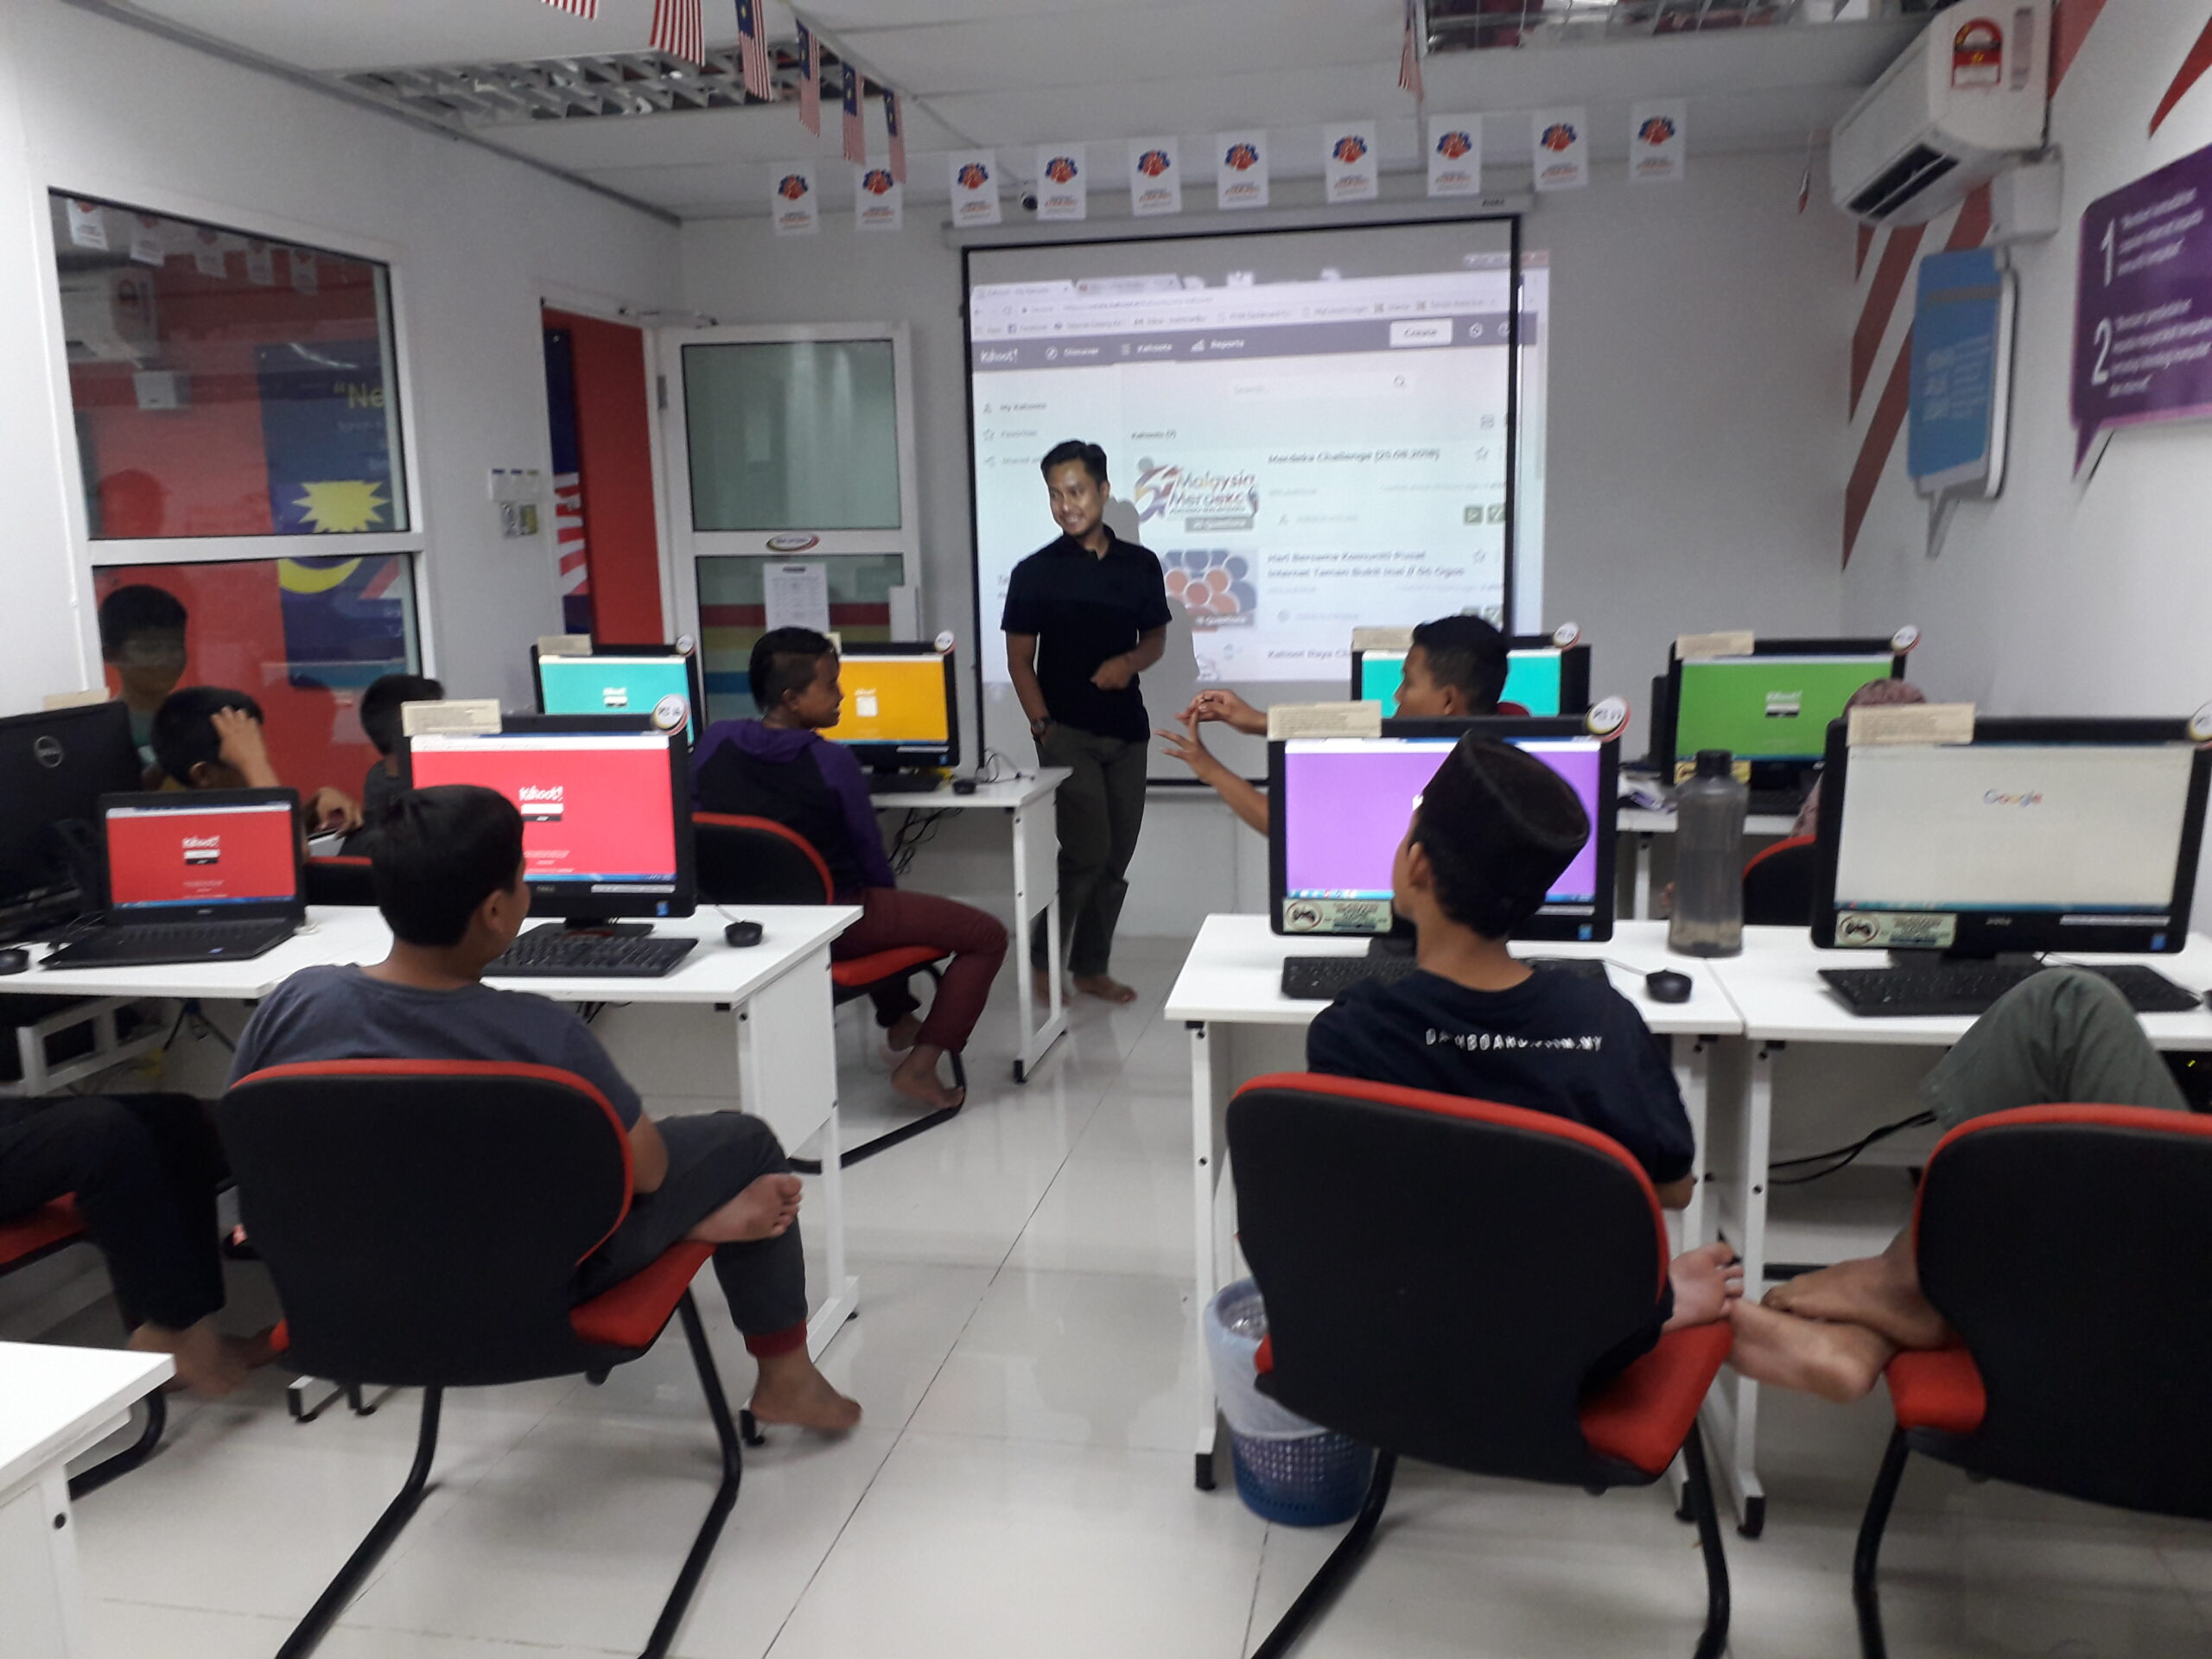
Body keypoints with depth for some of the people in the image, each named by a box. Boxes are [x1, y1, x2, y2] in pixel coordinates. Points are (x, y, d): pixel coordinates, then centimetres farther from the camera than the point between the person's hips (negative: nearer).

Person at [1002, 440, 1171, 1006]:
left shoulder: (1140, 565, 7)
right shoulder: (1035, 572, -2)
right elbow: (1019, 658, -1)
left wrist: (1130, 661, -8)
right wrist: (1042, 725, -12)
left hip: (1126, 730, 4)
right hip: (1067, 731, -4)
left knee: (1116, 859, 7)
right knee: (1088, 851, -11)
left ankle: (1091, 967, 21)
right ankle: (1043, 960, 8)